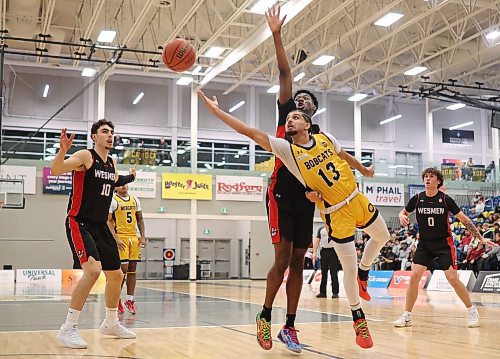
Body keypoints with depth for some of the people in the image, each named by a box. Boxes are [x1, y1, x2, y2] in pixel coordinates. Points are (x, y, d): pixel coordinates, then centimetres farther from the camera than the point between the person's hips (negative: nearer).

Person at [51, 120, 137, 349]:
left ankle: (111, 323, 32)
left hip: (101, 225, 8)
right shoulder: (85, 156, -11)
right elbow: (55, 171, -26)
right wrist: (63, 151, -42)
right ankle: (68, 328, -17)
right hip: (79, 223, -8)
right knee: (93, 269, -26)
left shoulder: (112, 163, 11)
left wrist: (129, 177, 20)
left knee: (116, 275, 13)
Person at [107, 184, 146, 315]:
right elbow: (108, 221, -9)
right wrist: (116, 239, -17)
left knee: (132, 269, 5)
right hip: (120, 238, -6)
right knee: (123, 269, -8)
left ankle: (130, 300, 12)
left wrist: (143, 237, 8)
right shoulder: (113, 201, -4)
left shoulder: (135, 200, 13)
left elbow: (140, 219, 18)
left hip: (134, 238, 6)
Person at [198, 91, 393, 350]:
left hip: (357, 200, 5)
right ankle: (358, 319, 21)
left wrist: (363, 169, 34)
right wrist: (216, 111, -27)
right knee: (349, 269, -1)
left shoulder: (325, 138, -4)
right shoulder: (286, 149, -15)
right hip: (336, 214, -4)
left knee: (382, 237, 24)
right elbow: (251, 133, -21)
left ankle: (363, 274, 49)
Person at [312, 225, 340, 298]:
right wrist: (314, 252, 4)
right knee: (323, 273, 6)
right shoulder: (321, 229, 11)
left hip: (333, 251, -3)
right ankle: (322, 292, 12)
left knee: (334, 273, -2)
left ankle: (335, 292, 3)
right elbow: (317, 241, 12)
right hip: (324, 251, 3)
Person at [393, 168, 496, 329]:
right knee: (414, 276, -10)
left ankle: (472, 311, 11)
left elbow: (464, 220, -4)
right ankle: (407, 316, 0)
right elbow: (404, 212, 14)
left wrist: (481, 238, -7)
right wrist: (402, 216, -11)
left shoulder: (445, 199, -10)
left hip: (444, 244, -2)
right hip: (424, 244, 3)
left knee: (453, 279, -9)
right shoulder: (417, 199, -4)